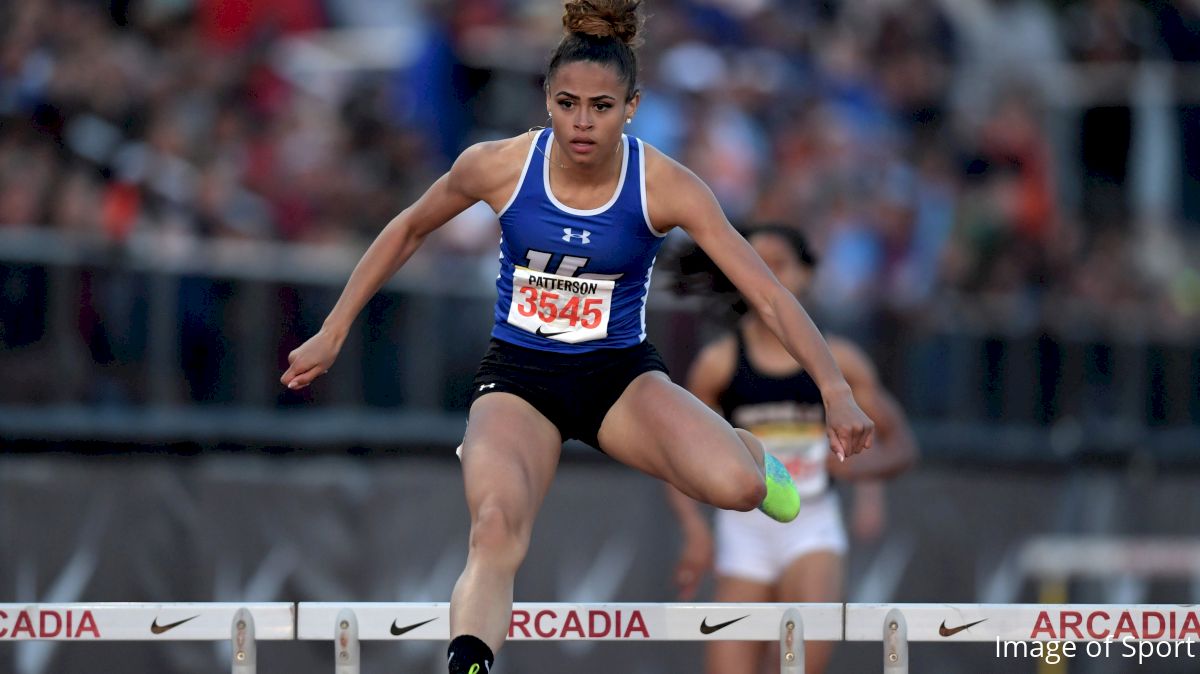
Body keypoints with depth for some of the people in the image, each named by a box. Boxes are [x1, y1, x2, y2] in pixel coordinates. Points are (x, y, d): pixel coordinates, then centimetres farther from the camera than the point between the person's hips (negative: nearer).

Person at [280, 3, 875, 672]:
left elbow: (769, 293, -18)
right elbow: (409, 230, 6)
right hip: (518, 376, 0)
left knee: (736, 487, -26)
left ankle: (744, 446, 12)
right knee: (496, 529, -32)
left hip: (621, 373, 0)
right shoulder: (499, 166, -14)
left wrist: (836, 391, -30)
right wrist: (333, 334, 6)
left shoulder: (665, 186, -17)